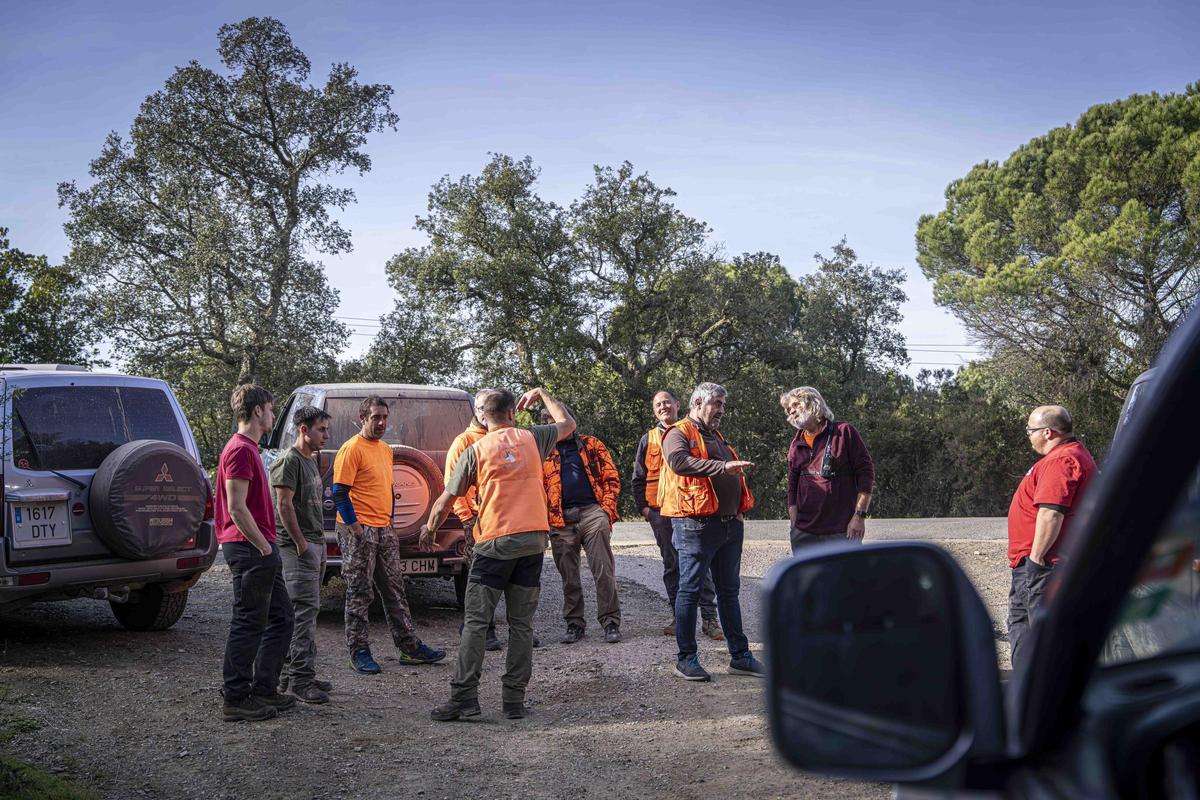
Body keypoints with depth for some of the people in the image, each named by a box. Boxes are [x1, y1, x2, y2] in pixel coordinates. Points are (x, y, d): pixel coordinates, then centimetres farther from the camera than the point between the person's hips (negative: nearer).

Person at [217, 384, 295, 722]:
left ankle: (264, 689, 21)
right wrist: (264, 546, -16)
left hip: (259, 549, 11)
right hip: (250, 550, -11)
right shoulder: (240, 450, -15)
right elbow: (236, 508, -21)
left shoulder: (247, 449, 18)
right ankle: (236, 700, 4)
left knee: (281, 617, 14)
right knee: (248, 624, -4)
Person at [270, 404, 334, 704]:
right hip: (298, 547, -10)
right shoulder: (289, 460, -10)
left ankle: (291, 673, 17)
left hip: (316, 544, 10)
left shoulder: (311, 461, 19)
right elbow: (284, 504, -16)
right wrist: (301, 543, -17)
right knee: (305, 609, -12)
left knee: (302, 611, 11)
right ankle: (301, 678, -10)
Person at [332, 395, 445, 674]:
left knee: (395, 590, 10)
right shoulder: (352, 449, -11)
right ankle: (359, 652, 6)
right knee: (359, 593, -1)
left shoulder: (385, 449, 15)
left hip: (384, 530, 8)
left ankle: (409, 647, 16)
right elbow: (340, 492, -15)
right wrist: (355, 527, -17)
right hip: (360, 531, -8)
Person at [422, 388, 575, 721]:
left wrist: (429, 529, 22)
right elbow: (568, 424, 27)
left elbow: (446, 500, 5)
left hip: (495, 542, -2)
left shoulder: (475, 450, 2)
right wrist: (542, 395, 37)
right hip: (533, 539, 3)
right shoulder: (532, 438, 7)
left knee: (476, 621, 0)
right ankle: (515, 700, 7)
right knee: (521, 623, 6)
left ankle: (463, 697, -4)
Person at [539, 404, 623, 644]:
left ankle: (610, 622, 1)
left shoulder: (592, 445, 11)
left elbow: (611, 478, 7)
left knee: (604, 571, -5)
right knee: (568, 576, 8)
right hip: (561, 521, 2)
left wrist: (606, 509, -4)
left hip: (592, 513, -2)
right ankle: (574, 623, 18)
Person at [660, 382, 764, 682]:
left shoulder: (718, 437, 22)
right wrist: (722, 466, -36)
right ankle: (686, 659, 5)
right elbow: (679, 461, -28)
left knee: (729, 591, 13)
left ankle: (740, 655, 19)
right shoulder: (679, 433, -7)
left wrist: (740, 506, 17)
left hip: (729, 524, 9)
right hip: (696, 525, -9)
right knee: (689, 590, -2)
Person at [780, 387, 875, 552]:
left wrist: (859, 516, -10)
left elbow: (866, 473, -4)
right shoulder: (796, 444, 13)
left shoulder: (844, 432, -1)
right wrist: (794, 523, 7)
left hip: (843, 532, -4)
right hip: (804, 533, 4)